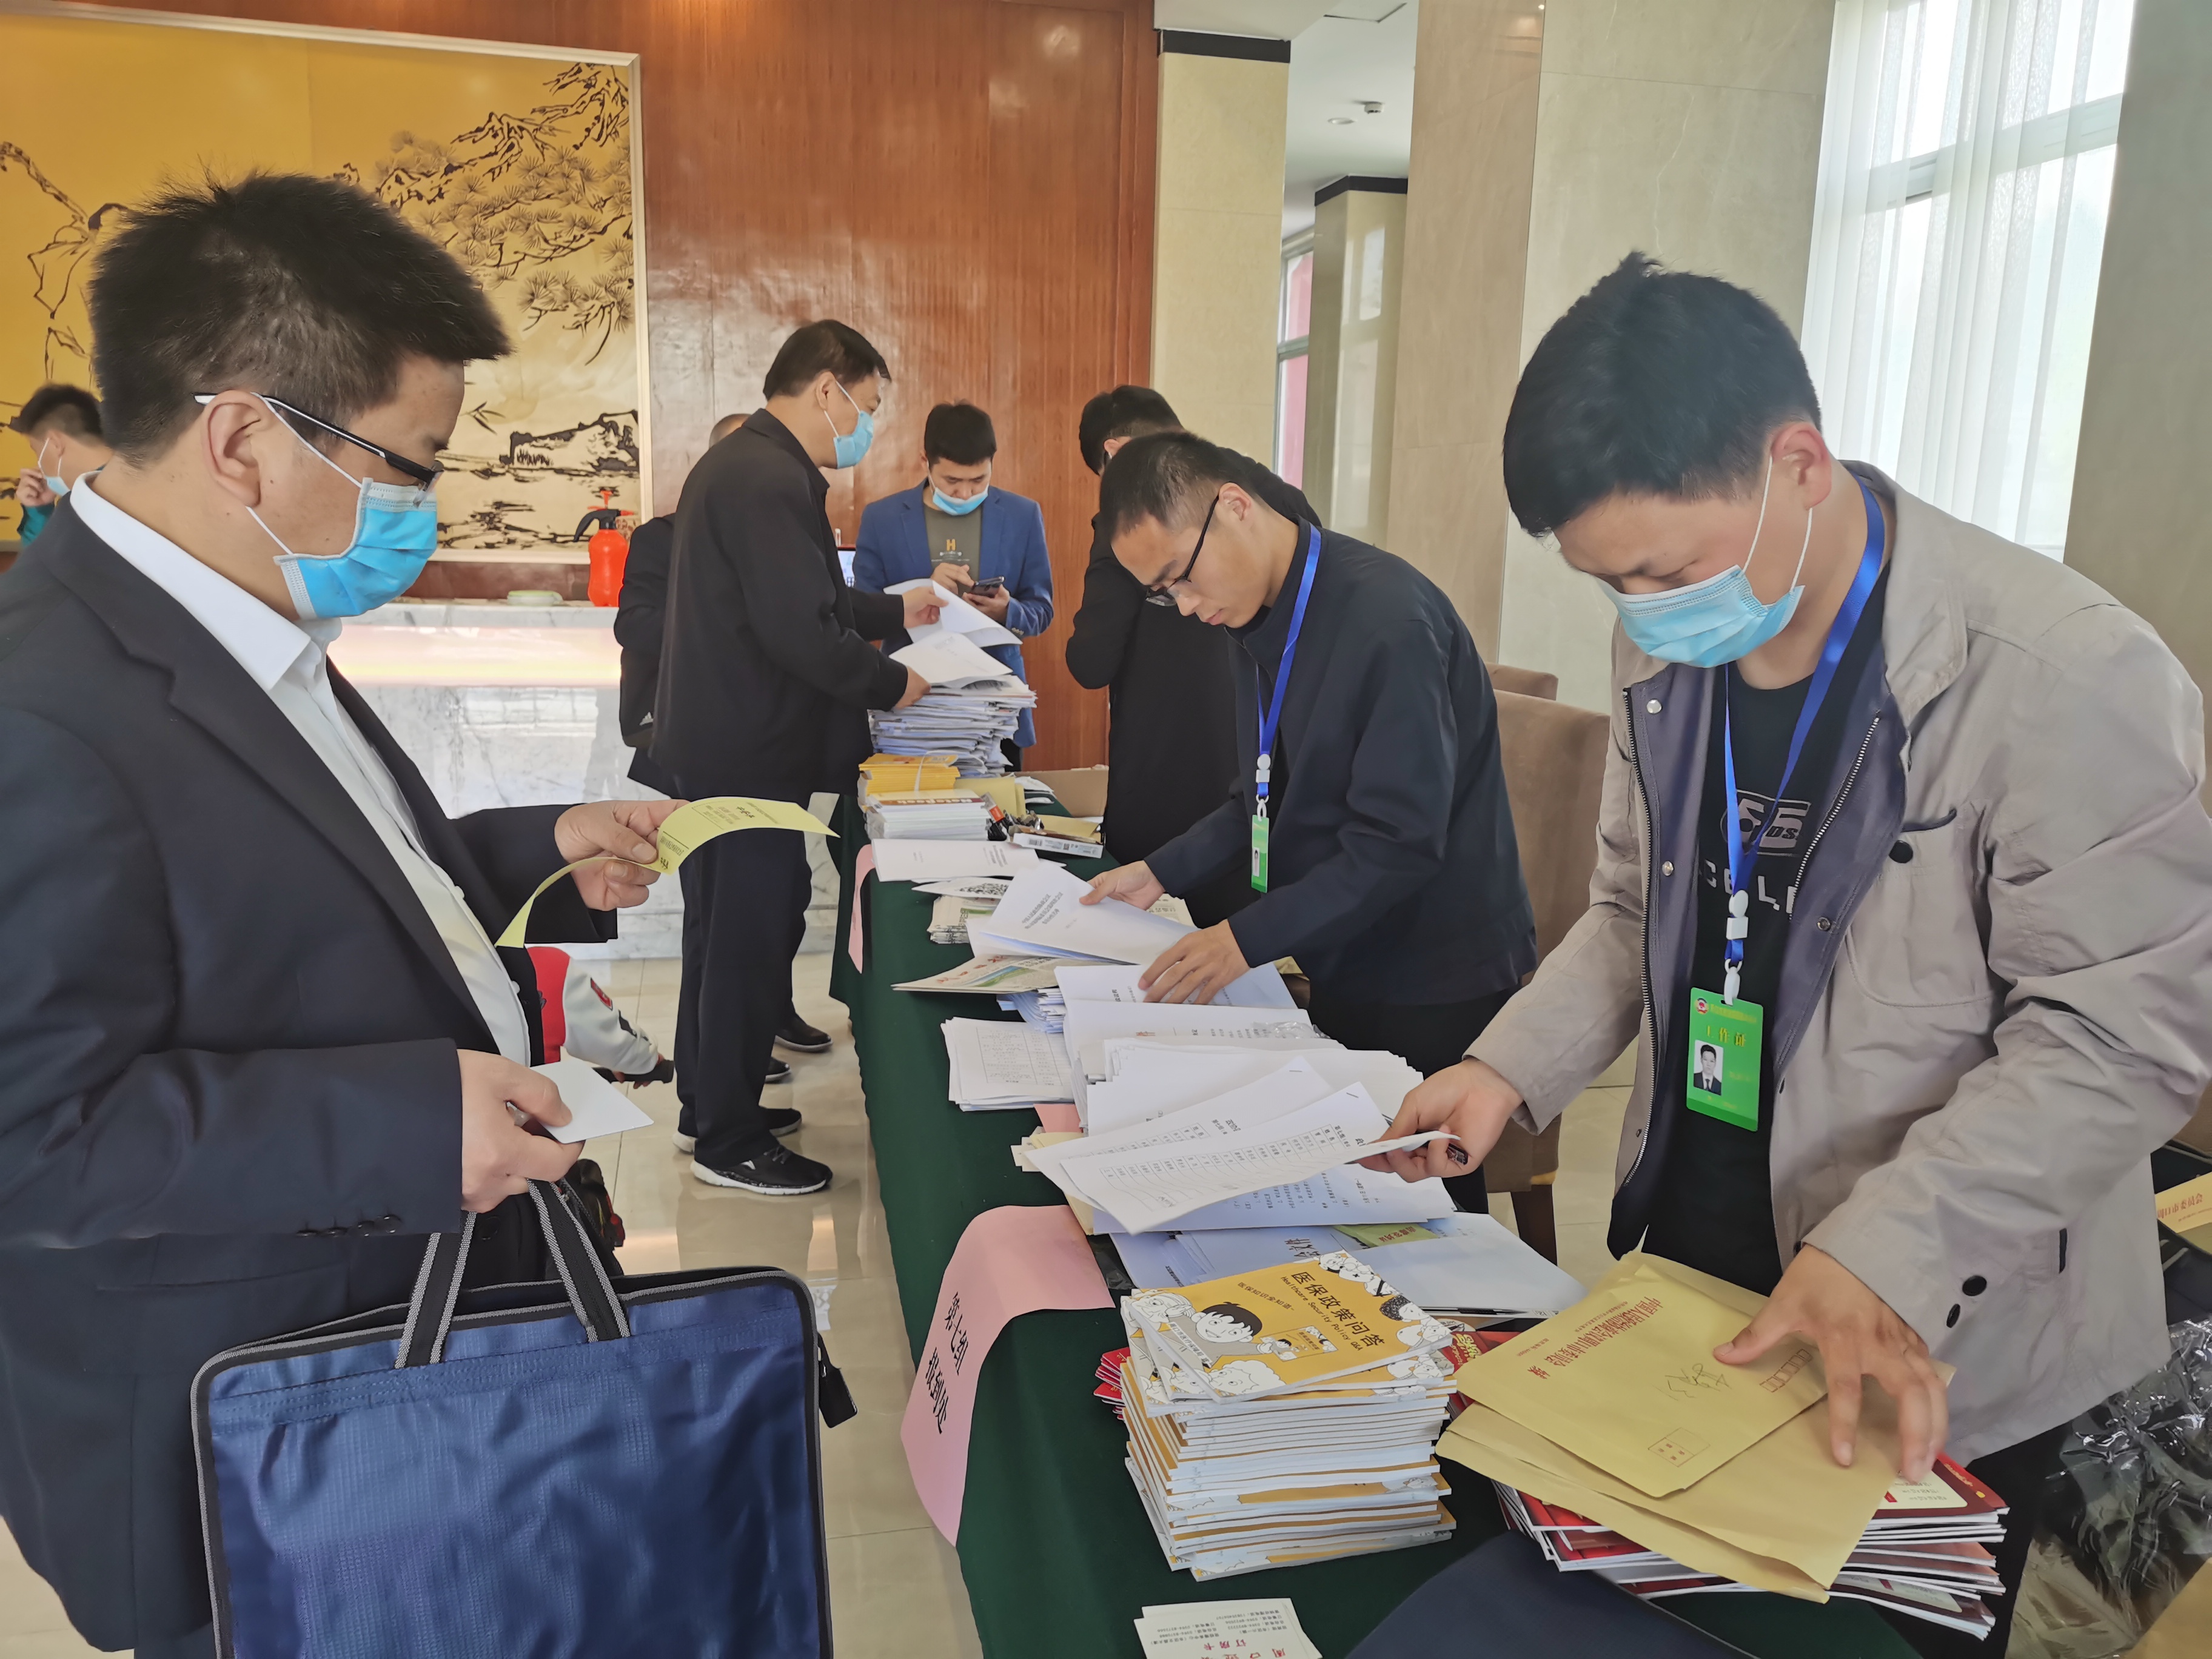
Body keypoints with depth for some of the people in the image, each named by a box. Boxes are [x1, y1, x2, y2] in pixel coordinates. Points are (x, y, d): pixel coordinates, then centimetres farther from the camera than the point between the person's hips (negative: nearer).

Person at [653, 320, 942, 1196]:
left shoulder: (737, 463, 15)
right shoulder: (772, 481, -20)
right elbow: (800, 630, -25)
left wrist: (893, 609, 25)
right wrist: (892, 685, -12)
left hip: (713, 744, 11)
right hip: (751, 754, -11)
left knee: (722, 932, 19)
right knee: (752, 942, 0)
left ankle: (708, 1107, 33)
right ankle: (729, 1142, 13)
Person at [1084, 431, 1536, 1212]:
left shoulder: (1388, 617, -22)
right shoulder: (1262, 620, 6)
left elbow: (1399, 844, -25)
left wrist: (1249, 937, -27)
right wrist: (1162, 872, 4)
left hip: (1434, 987, -7)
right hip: (1339, 968, 8)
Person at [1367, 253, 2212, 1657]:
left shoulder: (2067, 676, -22)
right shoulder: (1669, 648, 0)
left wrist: (1887, 1252, -28)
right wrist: (1512, 1069, -5)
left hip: (1936, 1356, -5)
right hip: (1686, 1269, 6)